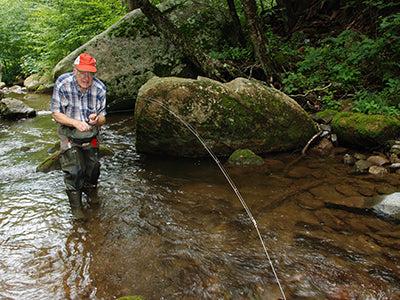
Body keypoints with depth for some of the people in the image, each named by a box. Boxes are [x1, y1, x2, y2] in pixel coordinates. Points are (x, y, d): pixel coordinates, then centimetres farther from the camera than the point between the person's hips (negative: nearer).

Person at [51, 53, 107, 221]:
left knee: (93, 167, 7)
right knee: (74, 170, -10)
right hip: (69, 133, -2)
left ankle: (91, 191, 40)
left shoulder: (100, 88, -13)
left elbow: (102, 118, -6)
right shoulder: (62, 83, -19)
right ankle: (76, 206, 10)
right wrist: (76, 123, -28)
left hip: (91, 134, 3)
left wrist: (96, 119, -31)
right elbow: (56, 114, -12)